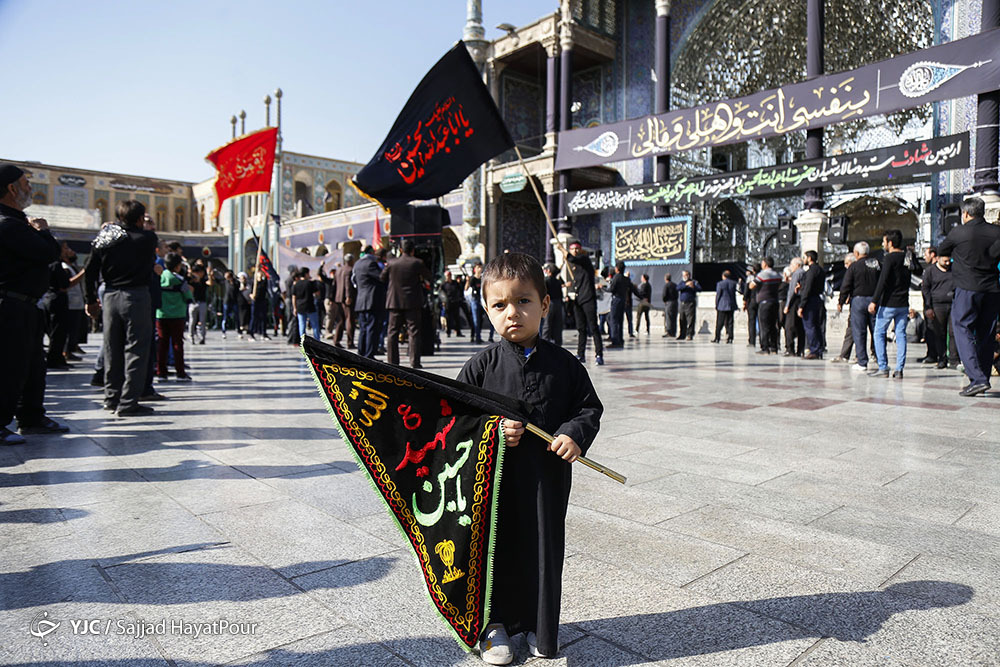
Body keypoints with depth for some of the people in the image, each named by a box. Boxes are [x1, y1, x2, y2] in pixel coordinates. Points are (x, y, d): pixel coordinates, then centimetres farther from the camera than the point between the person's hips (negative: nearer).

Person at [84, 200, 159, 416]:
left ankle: (111, 399, 24)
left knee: (112, 350, 15)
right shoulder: (146, 238, -8)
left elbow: (90, 270, 6)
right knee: (136, 350, -1)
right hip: (136, 296, -5)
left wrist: (91, 299, 14)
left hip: (110, 296, 6)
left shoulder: (105, 237, 6)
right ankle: (128, 403, -3)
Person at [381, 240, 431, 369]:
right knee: (414, 332, 2)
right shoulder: (417, 263, -5)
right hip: (412, 303, -2)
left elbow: (382, 278, 8)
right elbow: (428, 276, 9)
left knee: (393, 332, 8)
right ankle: (414, 362, -2)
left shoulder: (391, 263, 0)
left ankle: (392, 361, 7)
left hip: (394, 302, 2)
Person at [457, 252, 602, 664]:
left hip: (547, 477, 1)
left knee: (543, 549, 14)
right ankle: (494, 623, 35)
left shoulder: (563, 364, -3)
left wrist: (575, 434, -16)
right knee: (493, 549, 12)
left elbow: (590, 406, 2)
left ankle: (540, 625, 37)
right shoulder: (482, 365, -6)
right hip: (494, 477, -1)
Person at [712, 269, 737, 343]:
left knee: (719, 323, 2)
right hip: (731, 306, 3)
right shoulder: (734, 283, 4)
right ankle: (730, 337, 2)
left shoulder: (720, 284, -7)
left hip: (722, 306, -3)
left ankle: (717, 338, 3)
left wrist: (716, 305, 1)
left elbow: (718, 295, -5)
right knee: (729, 323, 6)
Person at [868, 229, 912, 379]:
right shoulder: (907, 259, 11)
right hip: (903, 303, 6)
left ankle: (883, 368, 0)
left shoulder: (889, 258, -11)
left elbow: (883, 281, -17)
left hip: (888, 303, -6)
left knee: (879, 333, 3)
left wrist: (874, 301, -17)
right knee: (901, 335, 6)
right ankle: (899, 369, 4)